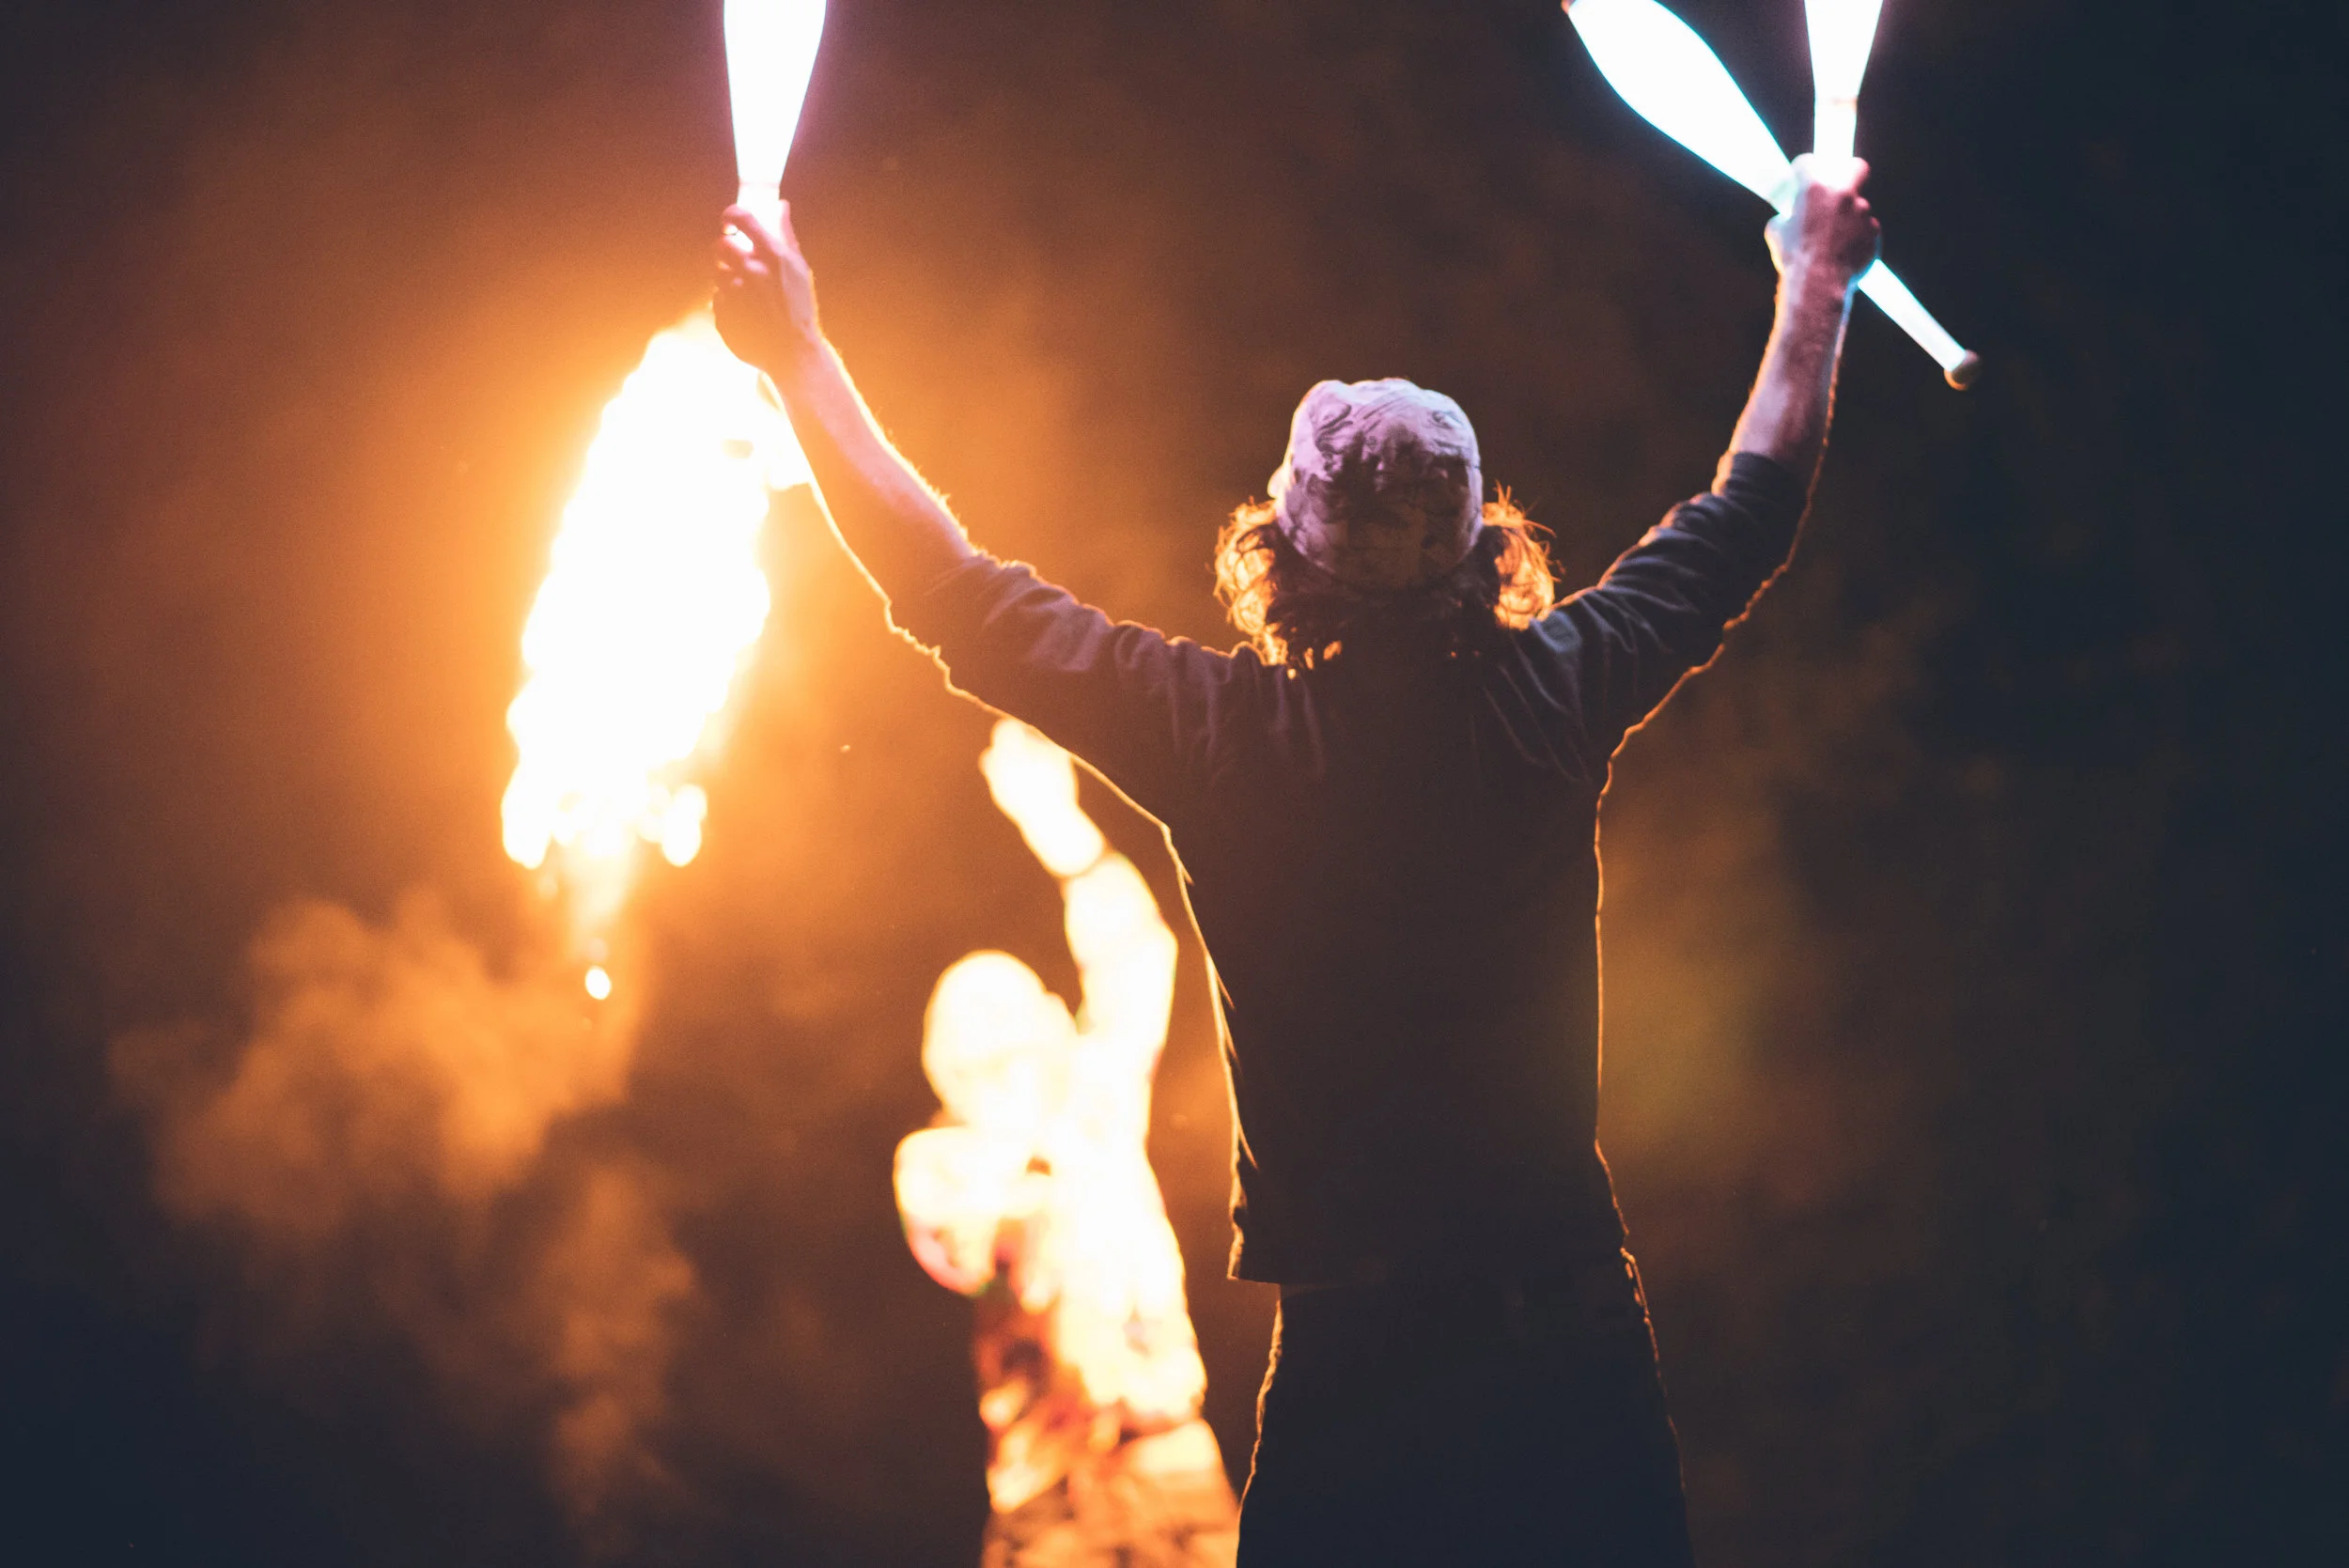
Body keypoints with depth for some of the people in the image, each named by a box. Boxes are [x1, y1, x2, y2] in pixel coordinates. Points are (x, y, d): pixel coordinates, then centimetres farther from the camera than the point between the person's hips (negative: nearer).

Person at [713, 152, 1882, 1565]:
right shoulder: (1555, 703, -7)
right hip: (1576, 1335, 2)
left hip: (1356, 1347, -2)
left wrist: (802, 358, 5)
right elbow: (1744, 523, 10)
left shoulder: (1226, 736, -14)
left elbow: (955, 594, -4)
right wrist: (1815, 283, 24)